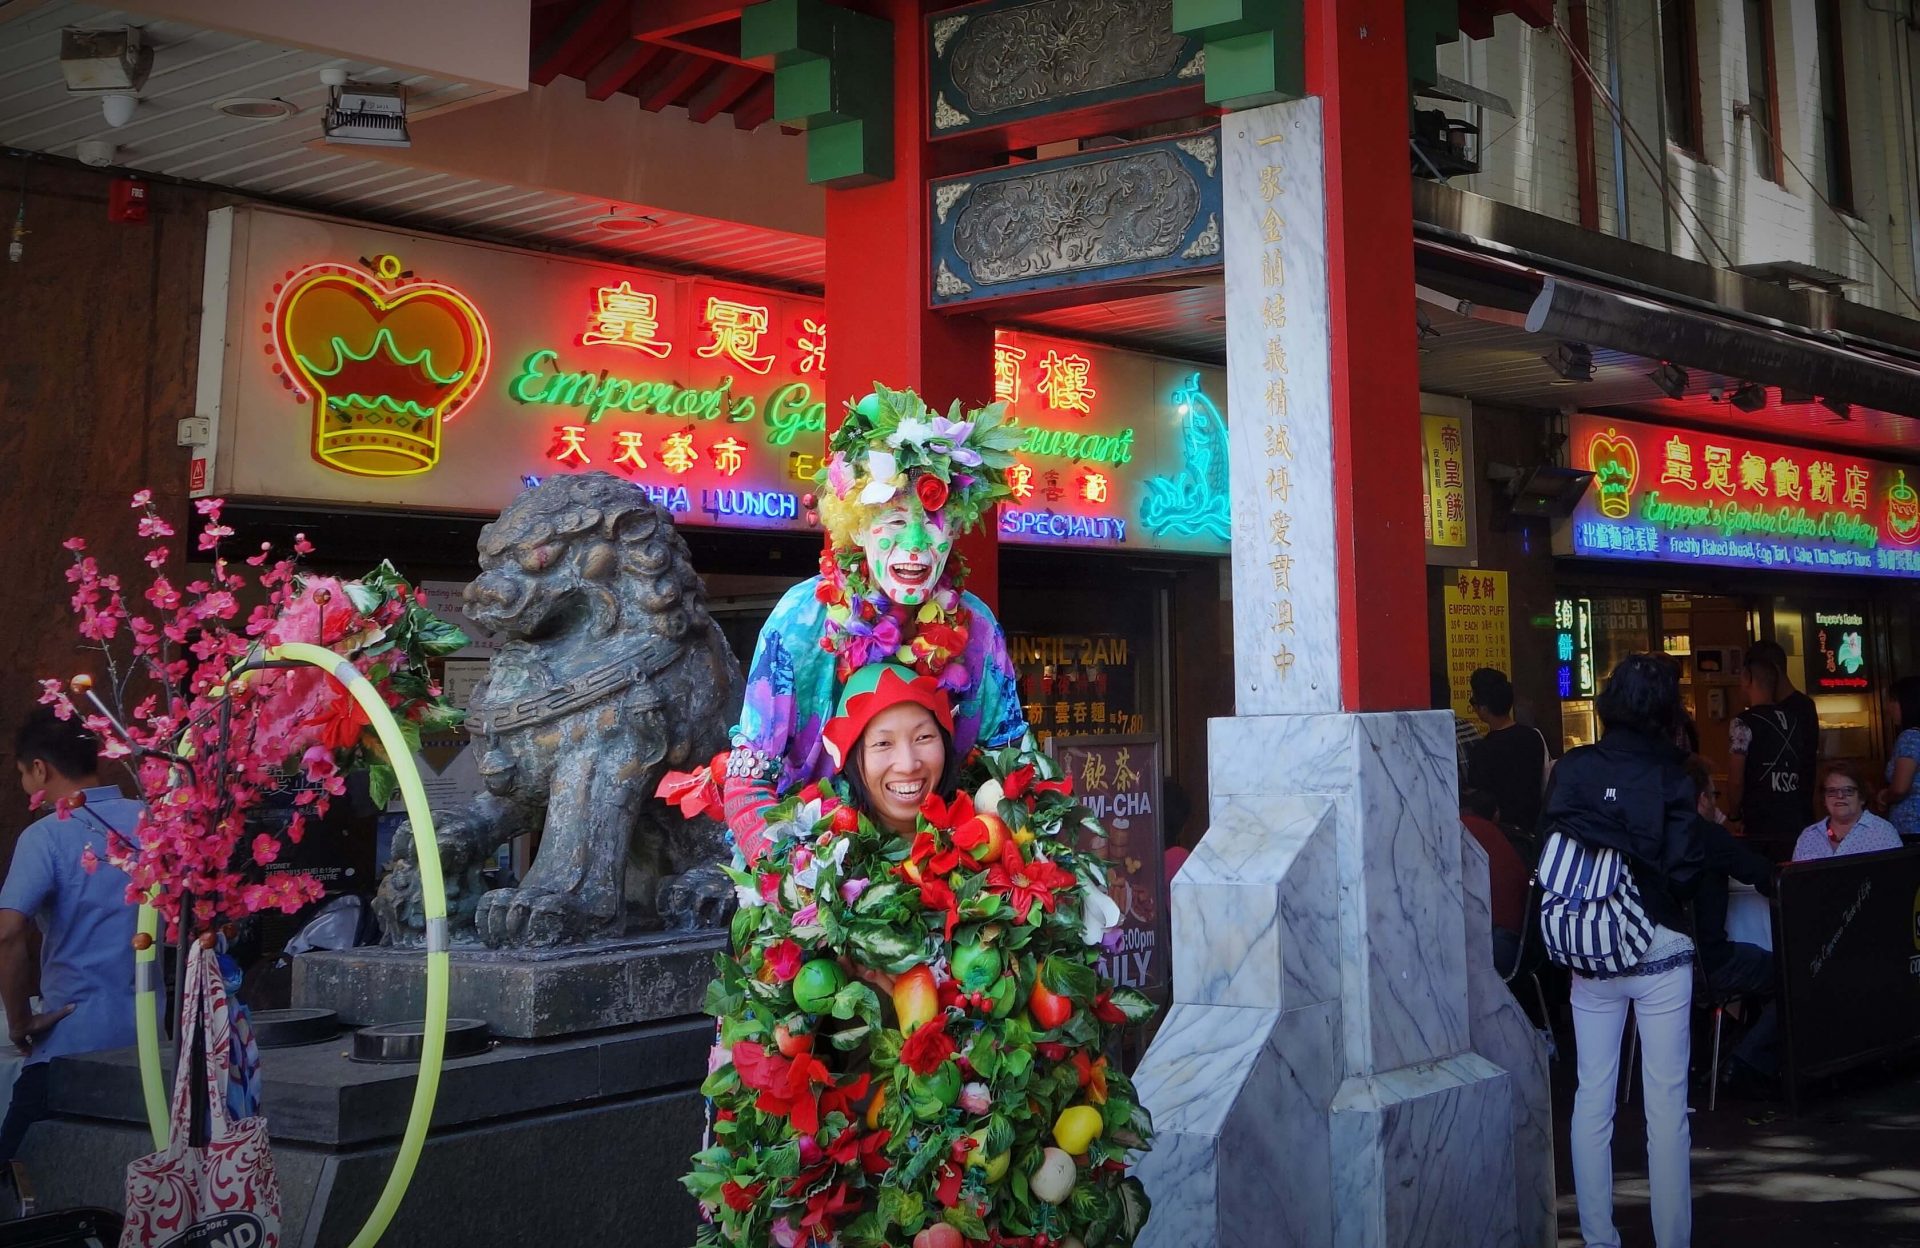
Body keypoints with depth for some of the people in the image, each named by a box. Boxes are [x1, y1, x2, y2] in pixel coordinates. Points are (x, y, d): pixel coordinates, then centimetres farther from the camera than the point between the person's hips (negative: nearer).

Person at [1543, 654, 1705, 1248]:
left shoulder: (1571, 770, -4)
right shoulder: (1669, 776, -9)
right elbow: (1686, 871, -10)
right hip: (1661, 952, -2)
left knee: (1592, 1098, 10)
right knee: (1666, 1104, 5)